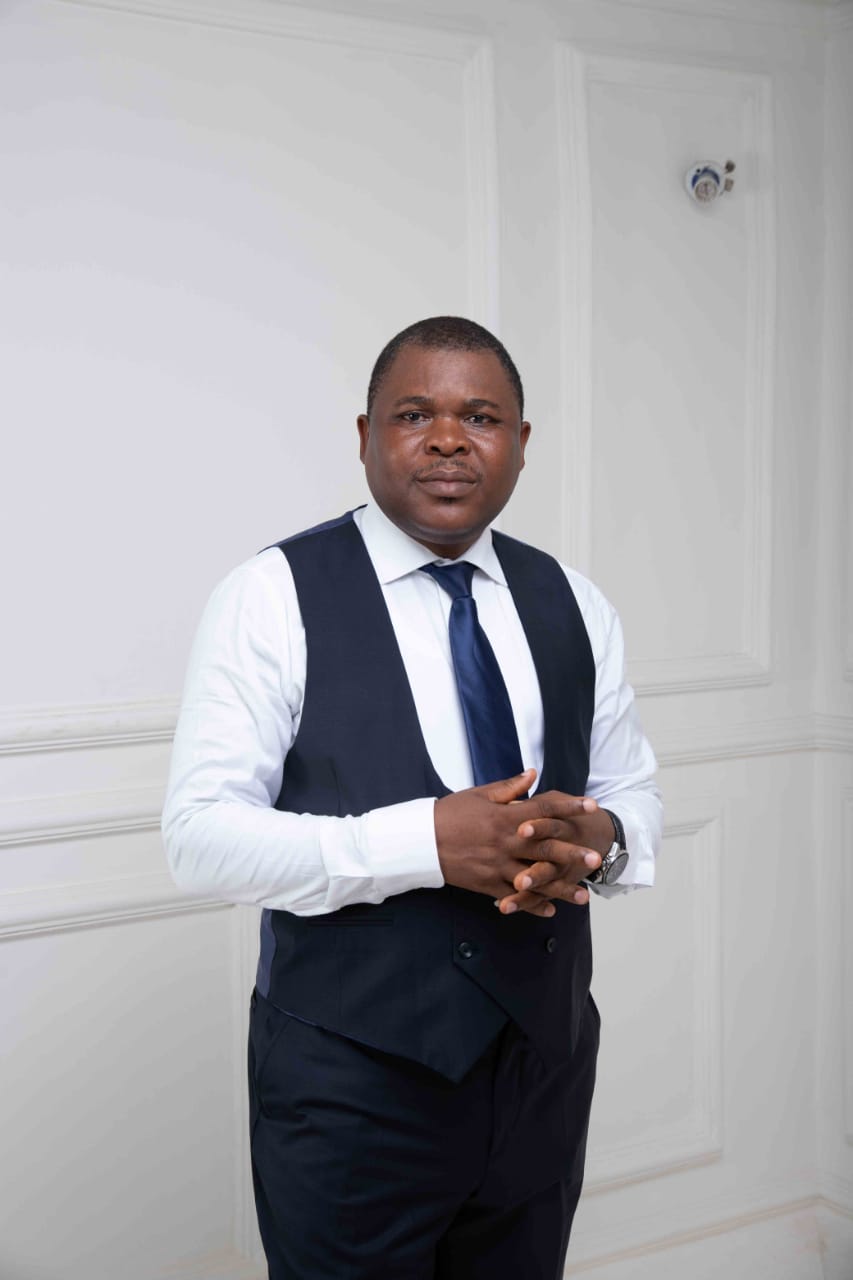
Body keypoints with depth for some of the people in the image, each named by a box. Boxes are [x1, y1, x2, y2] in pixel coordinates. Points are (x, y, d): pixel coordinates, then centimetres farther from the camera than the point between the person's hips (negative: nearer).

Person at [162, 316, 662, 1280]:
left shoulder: (573, 606, 5)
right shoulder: (272, 598, -10)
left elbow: (633, 794, 12)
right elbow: (200, 838, -15)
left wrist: (596, 838, -13)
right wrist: (424, 841, -26)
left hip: (546, 1064, 5)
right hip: (351, 1082, -5)